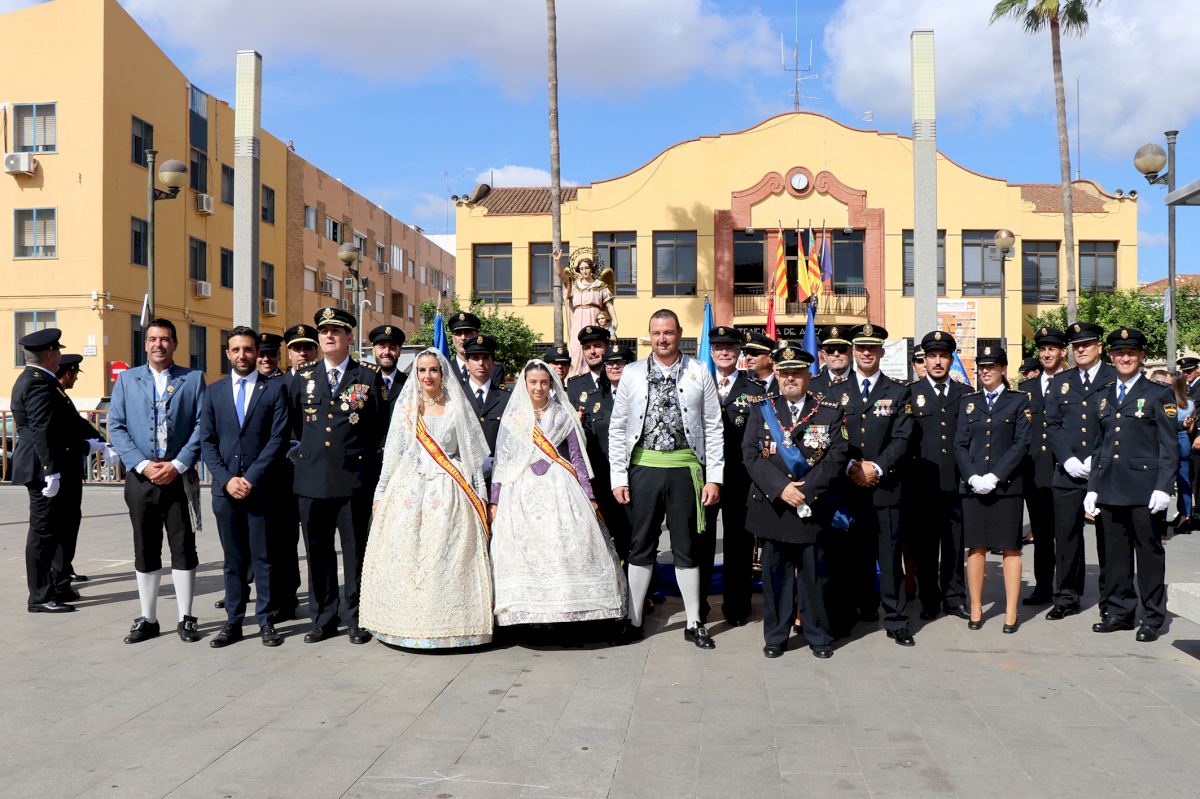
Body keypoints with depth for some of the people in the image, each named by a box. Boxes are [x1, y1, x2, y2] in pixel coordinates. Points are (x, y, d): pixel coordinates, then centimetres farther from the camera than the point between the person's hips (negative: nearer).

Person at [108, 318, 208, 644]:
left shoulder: (193, 378, 4)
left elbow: (202, 425, -2)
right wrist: (143, 465, -9)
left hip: (179, 477, -2)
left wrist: (178, 464, -12)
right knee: (145, 550, 9)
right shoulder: (127, 379, 9)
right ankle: (148, 619, 19)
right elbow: (116, 427, 3)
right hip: (140, 478, 2)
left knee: (183, 548, 2)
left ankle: (185, 618, 12)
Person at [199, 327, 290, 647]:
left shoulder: (275, 388, 2)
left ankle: (265, 621, 11)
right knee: (233, 559, 9)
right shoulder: (213, 391, 11)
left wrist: (251, 478, -12)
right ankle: (233, 622, 16)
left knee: (263, 557, 3)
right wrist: (226, 479, -6)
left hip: (262, 487, -2)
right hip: (225, 488, 3)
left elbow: (279, 438, -5)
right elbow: (207, 441, 7)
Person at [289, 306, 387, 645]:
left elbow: (383, 423, 5)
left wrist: (369, 457, 3)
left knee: (356, 551, 4)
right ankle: (323, 619, 20)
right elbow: (293, 420, 20)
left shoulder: (369, 375, 3)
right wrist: (302, 450, 13)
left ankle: (355, 619, 15)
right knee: (318, 552, 9)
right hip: (312, 477, 3)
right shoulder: (303, 376, 11)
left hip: (355, 478, -3)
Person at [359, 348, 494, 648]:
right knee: (405, 555, -2)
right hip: (409, 489, 2)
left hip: (448, 493, -2)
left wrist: (480, 497, 3)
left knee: (446, 557, -7)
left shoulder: (457, 408, 7)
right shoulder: (405, 407, 11)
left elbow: (473, 455, 7)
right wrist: (380, 495, 8)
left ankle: (449, 622, 1)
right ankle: (410, 621, 7)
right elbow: (392, 454, 12)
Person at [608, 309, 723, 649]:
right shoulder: (633, 373, 5)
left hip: (685, 468, 0)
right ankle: (633, 620, 19)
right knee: (641, 545, 8)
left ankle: (694, 623, 18)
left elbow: (713, 427, 3)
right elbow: (617, 428, 5)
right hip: (644, 467, 1)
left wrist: (714, 477, -3)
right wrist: (618, 477, -1)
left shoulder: (699, 373, 4)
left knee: (687, 547, 7)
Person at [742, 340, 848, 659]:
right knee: (775, 572, 7)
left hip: (814, 508, 0)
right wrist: (780, 488, -14)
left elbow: (836, 456, -3)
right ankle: (775, 636, 18)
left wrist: (806, 490, -13)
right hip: (772, 506, 1)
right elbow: (751, 454, -2)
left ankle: (818, 635, 20)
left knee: (814, 572, 6)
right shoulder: (760, 408, 7)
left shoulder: (829, 412, 6)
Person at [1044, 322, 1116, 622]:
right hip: (1068, 473, 3)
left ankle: (1110, 600, 17)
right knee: (1066, 536, 4)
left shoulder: (1116, 378, 2)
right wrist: (1068, 459, -6)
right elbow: (1052, 425, 7)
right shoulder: (1060, 381, 12)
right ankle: (1066, 598, 13)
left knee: (1107, 537, 6)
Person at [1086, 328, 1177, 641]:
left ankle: (1153, 618, 13)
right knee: (1116, 552, 10)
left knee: (1149, 552, 3)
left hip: (1144, 488, -5)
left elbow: (1169, 446, -5)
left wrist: (1163, 487, -14)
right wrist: (1092, 487, 11)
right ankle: (1119, 612, 20)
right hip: (1110, 488, 5)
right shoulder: (1105, 398, 15)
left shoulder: (1159, 394, 0)